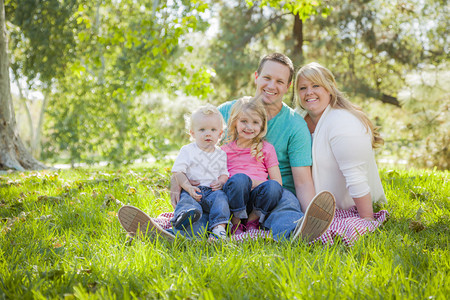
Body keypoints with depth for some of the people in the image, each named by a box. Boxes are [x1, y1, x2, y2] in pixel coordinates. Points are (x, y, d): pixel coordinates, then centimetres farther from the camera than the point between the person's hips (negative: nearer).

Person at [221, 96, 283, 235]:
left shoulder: (267, 149, 15)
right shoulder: (225, 149, 17)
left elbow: (278, 181, 7)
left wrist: (254, 183, -12)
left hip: (257, 196, 1)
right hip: (233, 197, 0)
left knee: (273, 187, -33)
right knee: (239, 178, -34)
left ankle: (252, 221, -9)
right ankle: (235, 223, -15)